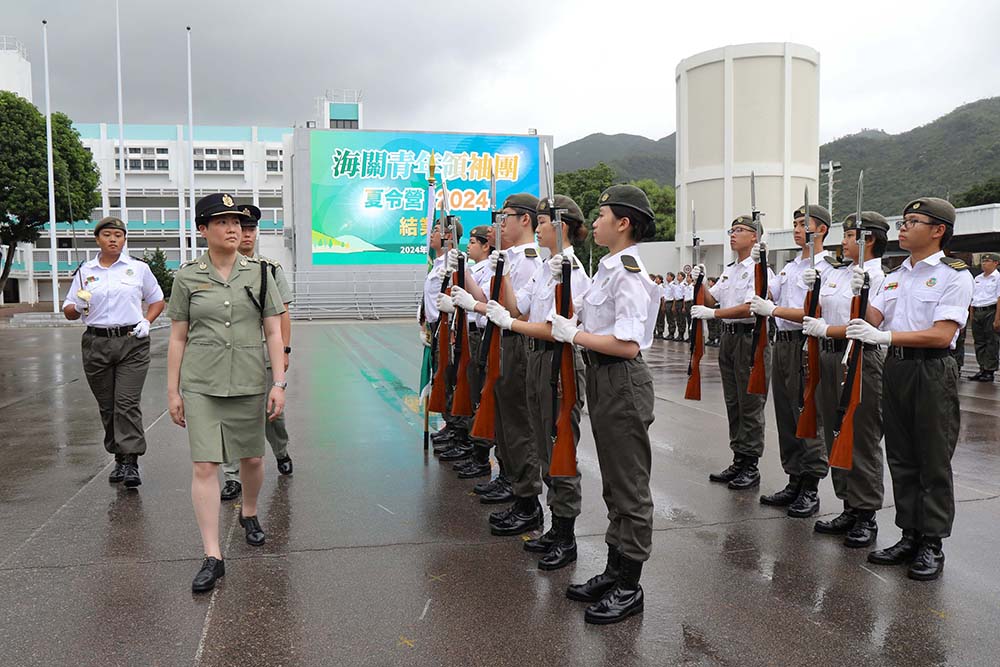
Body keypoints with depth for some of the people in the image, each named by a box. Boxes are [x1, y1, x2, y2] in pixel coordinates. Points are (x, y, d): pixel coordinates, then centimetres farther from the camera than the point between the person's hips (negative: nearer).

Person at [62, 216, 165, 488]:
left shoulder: (139, 269, 6)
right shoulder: (85, 271, 9)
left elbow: (157, 300, 16)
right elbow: (68, 312, 12)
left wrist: (147, 322, -3)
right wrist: (77, 306, -11)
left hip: (132, 343, -2)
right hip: (96, 344, 2)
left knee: (128, 403, -11)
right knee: (107, 406, 7)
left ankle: (131, 462, -10)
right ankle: (119, 458, 20)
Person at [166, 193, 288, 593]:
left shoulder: (259, 273, 3)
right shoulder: (187, 278, 2)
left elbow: (274, 333, 3)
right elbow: (177, 339, 5)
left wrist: (279, 383, -3)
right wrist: (172, 391, 3)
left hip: (248, 383, 1)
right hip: (201, 385, -1)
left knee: (252, 458, 12)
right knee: (203, 466, -7)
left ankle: (249, 514, 43)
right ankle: (212, 557, -1)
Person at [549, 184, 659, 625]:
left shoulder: (628, 275, -19)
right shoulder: (609, 268, 11)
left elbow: (628, 344, -26)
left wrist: (575, 334, -18)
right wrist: (572, 322, 3)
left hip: (622, 381, -10)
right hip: (603, 378, 10)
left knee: (629, 486, 2)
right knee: (614, 482, 19)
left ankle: (629, 587, 15)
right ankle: (615, 570, 33)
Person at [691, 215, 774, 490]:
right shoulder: (729, 270, 17)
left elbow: (750, 308, -20)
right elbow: (710, 300, 18)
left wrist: (714, 313, -22)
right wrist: (700, 282, 1)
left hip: (750, 338, -9)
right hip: (728, 336, 9)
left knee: (750, 406, -3)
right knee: (733, 403, 13)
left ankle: (751, 467, 5)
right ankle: (738, 461, 22)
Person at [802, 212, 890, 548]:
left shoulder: (879, 277, -8)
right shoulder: (834, 272, 14)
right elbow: (817, 312, 22)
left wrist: (826, 330, -17)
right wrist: (812, 289, 6)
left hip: (860, 360, -8)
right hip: (828, 357, 8)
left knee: (862, 440, -1)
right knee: (835, 436, 12)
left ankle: (866, 517, 10)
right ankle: (849, 509, 24)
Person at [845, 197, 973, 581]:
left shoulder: (954, 274, -8)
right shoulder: (895, 275, 14)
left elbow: (942, 334, -18)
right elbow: (874, 319, 7)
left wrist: (885, 336, -26)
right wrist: (860, 294, -12)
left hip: (933, 370, -6)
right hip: (895, 367, 7)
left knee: (933, 462, 1)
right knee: (901, 459, 11)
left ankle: (932, 545, 12)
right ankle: (909, 536, 22)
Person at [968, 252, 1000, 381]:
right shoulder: (977, 278, 16)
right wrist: (971, 315, 10)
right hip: (977, 313, 7)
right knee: (979, 342, 9)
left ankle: (989, 371, 3)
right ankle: (982, 369, 16)